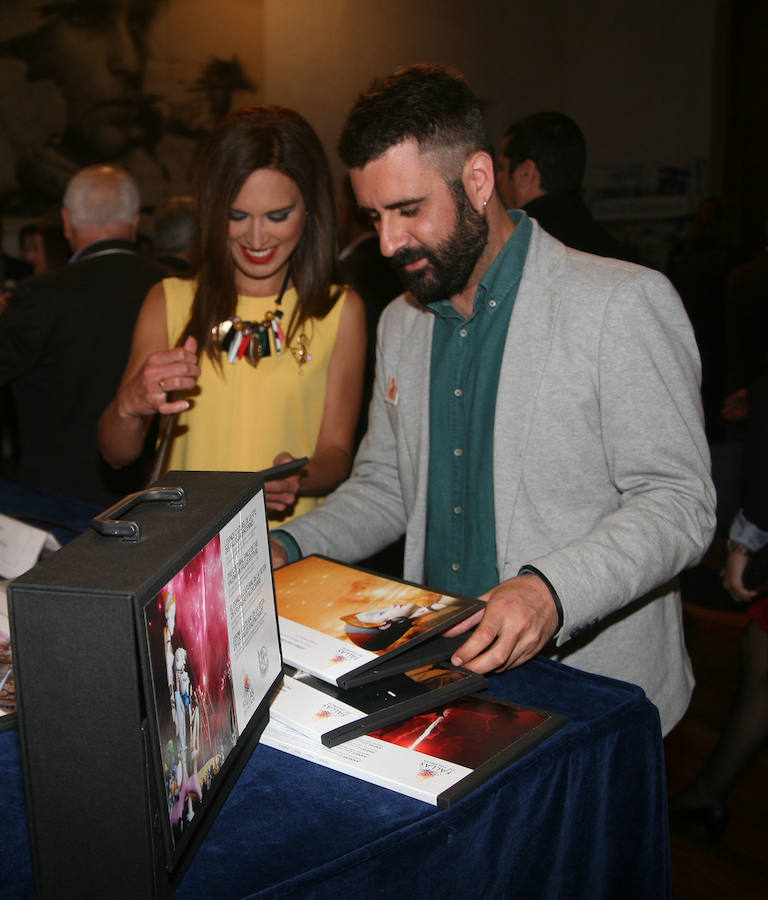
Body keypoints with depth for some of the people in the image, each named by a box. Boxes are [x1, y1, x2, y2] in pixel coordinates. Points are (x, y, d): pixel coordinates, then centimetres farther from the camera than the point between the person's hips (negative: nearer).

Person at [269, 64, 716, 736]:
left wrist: (551, 591, -29)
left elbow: (678, 503, -14)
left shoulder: (624, 303, -11)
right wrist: (287, 548, 0)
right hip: (440, 678, 5)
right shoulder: (399, 324, 11)